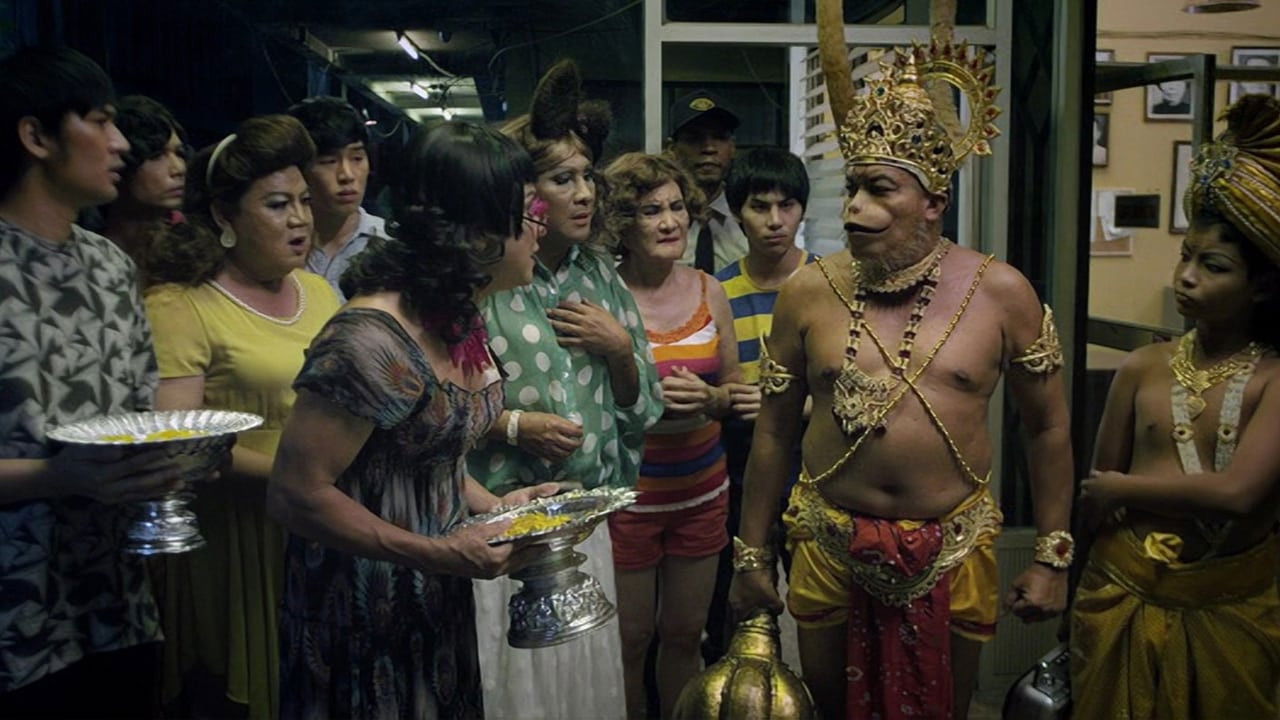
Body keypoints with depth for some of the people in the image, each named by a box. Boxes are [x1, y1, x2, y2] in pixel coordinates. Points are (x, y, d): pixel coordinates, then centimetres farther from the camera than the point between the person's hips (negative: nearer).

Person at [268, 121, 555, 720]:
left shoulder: (460, 321, 3)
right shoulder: (374, 339, -25)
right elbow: (297, 494, -23)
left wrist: (493, 505, 2)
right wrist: (437, 554, -23)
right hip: (364, 627, -8)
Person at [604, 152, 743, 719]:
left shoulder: (708, 289, 2)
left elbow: (735, 387, 10)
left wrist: (708, 398, -11)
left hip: (701, 490, 4)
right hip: (627, 494, -4)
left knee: (686, 633, 16)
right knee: (630, 638, 9)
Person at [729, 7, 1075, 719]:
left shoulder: (1003, 293, -7)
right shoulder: (808, 292, -6)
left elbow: (1049, 427, 2)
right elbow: (774, 431, 1)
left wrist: (1053, 556, 2)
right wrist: (752, 555, 4)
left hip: (954, 550, 0)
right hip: (829, 547, 1)